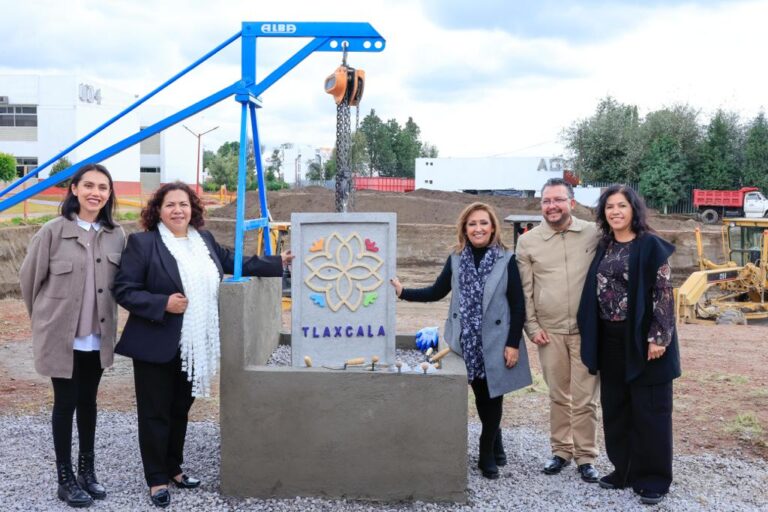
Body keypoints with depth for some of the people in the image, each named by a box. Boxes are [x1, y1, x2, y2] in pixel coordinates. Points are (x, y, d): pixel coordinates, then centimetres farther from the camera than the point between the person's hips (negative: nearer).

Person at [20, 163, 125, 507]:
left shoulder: (116, 235, 0)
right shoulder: (54, 231, -11)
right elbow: (30, 278, -2)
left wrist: (104, 320, 9)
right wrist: (46, 319, 7)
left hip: (98, 337, 4)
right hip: (61, 335, -3)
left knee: (88, 402, 15)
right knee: (66, 404, 6)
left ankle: (87, 470, 28)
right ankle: (66, 478, 18)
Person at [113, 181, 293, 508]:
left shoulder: (204, 240, 8)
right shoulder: (142, 243, -10)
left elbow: (235, 263, 16)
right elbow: (123, 291, -12)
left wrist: (278, 263, 15)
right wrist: (163, 303, -22)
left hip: (193, 346, 6)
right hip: (156, 345, -5)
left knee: (181, 409, 18)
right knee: (155, 413, 5)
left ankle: (174, 469, 34)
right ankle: (156, 479, 18)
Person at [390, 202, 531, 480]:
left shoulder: (506, 260, -8)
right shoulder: (456, 259, 3)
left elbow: (518, 306, -7)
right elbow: (436, 292, 6)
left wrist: (513, 344, -11)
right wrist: (402, 291, -5)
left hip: (495, 343, -3)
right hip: (467, 342, 3)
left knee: (492, 395, 5)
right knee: (480, 395, 12)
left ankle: (487, 453, 23)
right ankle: (495, 444, 34)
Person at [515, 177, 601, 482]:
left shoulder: (594, 234, -1)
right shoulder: (528, 242, 2)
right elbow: (525, 290, 6)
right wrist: (532, 327, 1)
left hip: (586, 329, -1)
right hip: (549, 331, 1)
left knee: (585, 398, 2)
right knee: (558, 396, 12)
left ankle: (585, 457, 15)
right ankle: (561, 451, 25)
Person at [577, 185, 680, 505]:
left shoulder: (651, 245, -8)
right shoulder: (604, 248, 10)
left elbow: (663, 293, -12)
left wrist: (658, 337, -18)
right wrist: (592, 337, 9)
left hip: (642, 339, -6)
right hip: (610, 340, 6)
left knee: (649, 410, 2)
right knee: (615, 409, 12)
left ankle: (653, 479, 13)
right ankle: (624, 470, 25)